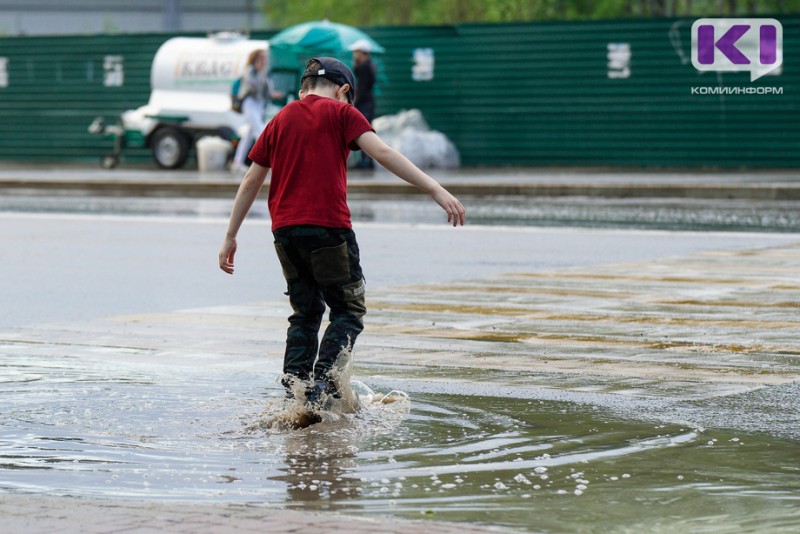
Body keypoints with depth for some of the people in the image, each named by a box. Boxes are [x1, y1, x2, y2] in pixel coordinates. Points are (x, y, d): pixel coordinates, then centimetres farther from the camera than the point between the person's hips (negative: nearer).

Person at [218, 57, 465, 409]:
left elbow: (251, 181, 19)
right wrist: (435, 189, -14)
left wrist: (231, 236, 24)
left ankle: (294, 386, 4)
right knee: (348, 310, 4)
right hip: (328, 226, -5)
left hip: (284, 230, 5)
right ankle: (323, 379, -15)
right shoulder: (341, 113, 4)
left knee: (305, 313, 16)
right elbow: (383, 153, -9)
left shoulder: (280, 120, 17)